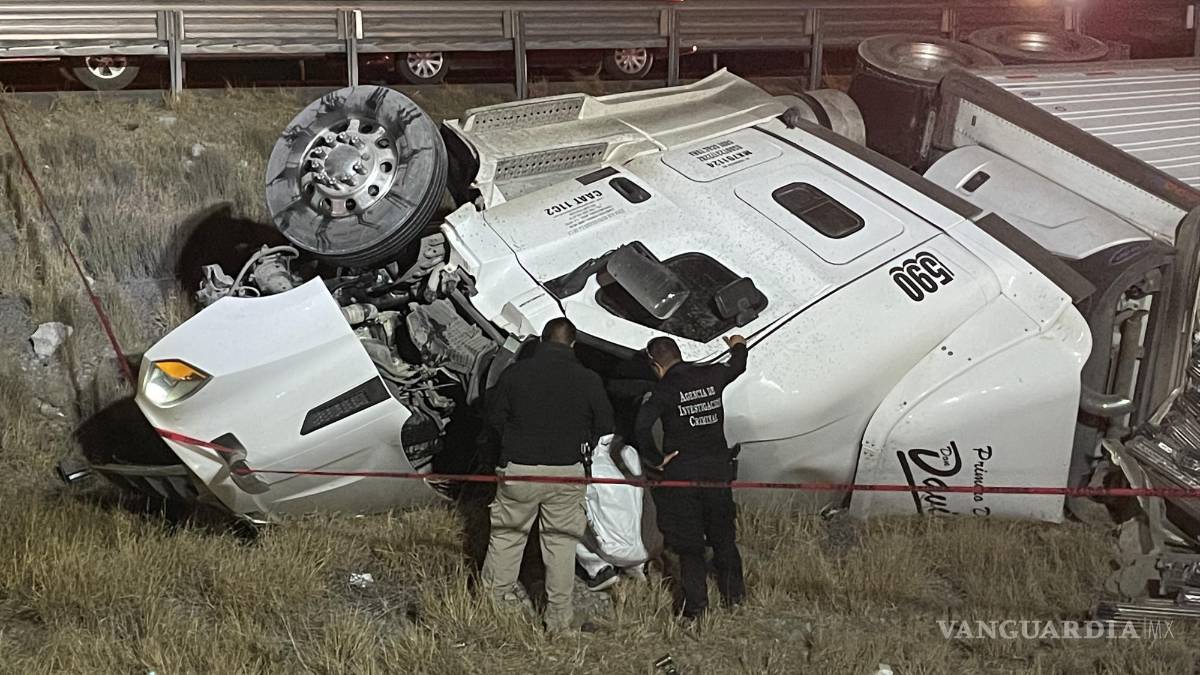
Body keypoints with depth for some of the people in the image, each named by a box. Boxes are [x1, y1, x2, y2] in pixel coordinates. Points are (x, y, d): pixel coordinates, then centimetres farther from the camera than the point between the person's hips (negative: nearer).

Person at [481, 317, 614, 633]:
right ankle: (558, 616, 17)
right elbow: (604, 427, 3)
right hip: (567, 475, 0)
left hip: (518, 470, 0)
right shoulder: (588, 380, -6)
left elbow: (494, 417, 4)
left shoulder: (515, 373, -5)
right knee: (561, 543, 11)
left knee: (506, 538, 13)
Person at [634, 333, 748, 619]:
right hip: (718, 468, 4)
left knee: (688, 542, 6)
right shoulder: (711, 376, -1)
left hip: (681, 473, -4)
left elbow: (642, 426, -26)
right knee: (723, 536, 19)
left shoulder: (665, 389, -14)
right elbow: (737, 367, 22)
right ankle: (734, 594, 30)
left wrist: (656, 459, -13)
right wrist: (738, 346, 43)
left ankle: (696, 605, 8)